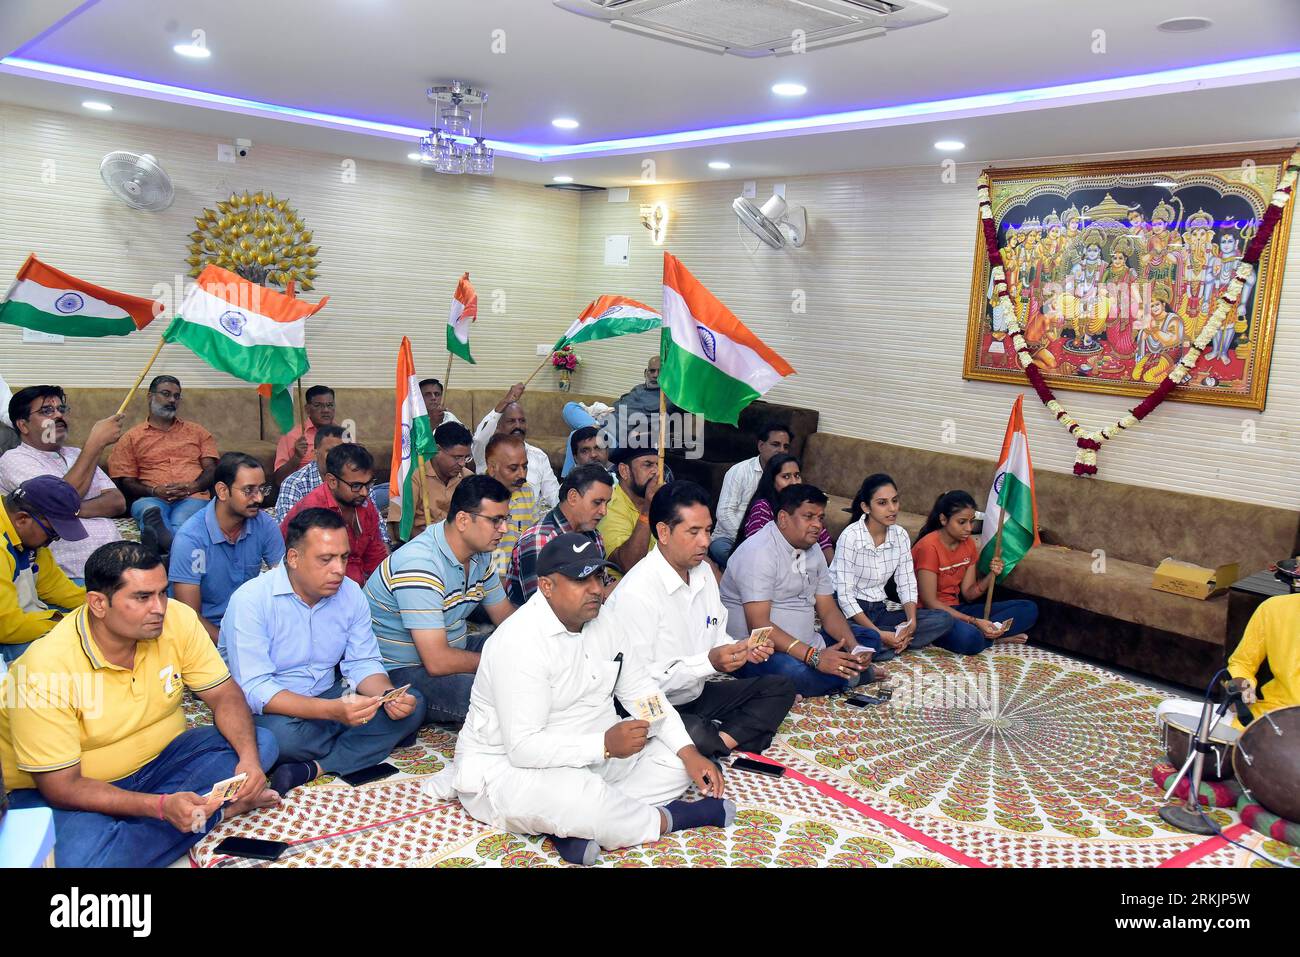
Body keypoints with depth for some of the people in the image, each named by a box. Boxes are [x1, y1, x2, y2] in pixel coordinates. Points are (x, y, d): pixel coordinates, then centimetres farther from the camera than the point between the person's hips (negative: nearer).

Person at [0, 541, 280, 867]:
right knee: (80, 857, -36)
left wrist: (250, 758, -26)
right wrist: (163, 806, -37)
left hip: (160, 758, 4)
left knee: (260, 743, -16)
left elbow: (224, 695, -6)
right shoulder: (45, 668, -26)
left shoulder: (177, 619, -15)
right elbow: (62, 786, -24)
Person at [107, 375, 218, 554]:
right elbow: (126, 482, 13)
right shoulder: (131, 437, 22)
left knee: (181, 521, -36)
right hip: (152, 498, -1)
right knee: (149, 509, -40)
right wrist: (154, 491, -7)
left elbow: (212, 469, 15)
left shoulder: (198, 432, 26)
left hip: (193, 497, 1)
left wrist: (192, 486, -6)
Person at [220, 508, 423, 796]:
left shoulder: (351, 593, -1)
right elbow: (255, 690, -26)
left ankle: (310, 769, -24)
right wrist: (332, 710, -39)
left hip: (329, 700, 5)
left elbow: (363, 663, 2)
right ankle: (366, 752, -8)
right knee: (282, 734, -39)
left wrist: (389, 695, -23)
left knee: (412, 705, -14)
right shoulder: (251, 600, -20)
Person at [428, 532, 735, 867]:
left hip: (590, 756, 9)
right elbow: (523, 748, -29)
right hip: (508, 765, -9)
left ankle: (574, 826, -18)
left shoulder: (602, 624, 1)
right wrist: (605, 745, -37)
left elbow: (643, 692, 7)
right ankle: (665, 819, -9)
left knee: (675, 760, -3)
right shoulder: (520, 642, -24)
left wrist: (689, 752, -5)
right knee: (576, 797, -39)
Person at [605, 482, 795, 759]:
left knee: (781, 687, 2)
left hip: (697, 694, 9)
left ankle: (723, 741, -15)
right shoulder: (636, 593, -22)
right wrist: (709, 662, -27)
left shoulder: (704, 572, 6)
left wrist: (742, 648, -7)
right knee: (697, 735, -38)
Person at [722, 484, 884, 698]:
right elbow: (759, 625, -26)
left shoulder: (813, 550, 11)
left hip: (806, 644, 8)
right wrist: (814, 657, -32)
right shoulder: (758, 552, -19)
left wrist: (855, 648, -10)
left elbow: (828, 611, 10)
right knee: (796, 674, -35)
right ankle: (850, 673, -12)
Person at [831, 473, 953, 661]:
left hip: (878, 610, 7)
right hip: (847, 611, -6)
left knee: (944, 620, -12)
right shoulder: (851, 536, -17)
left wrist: (911, 623, -15)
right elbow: (845, 595, -19)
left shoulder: (900, 535, 2)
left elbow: (907, 584, 4)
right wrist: (879, 634, -24)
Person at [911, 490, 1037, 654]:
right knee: (969, 638, -40)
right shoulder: (929, 547, -18)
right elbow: (929, 602, -20)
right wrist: (974, 621, -25)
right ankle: (992, 638, -10)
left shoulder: (968, 544, 6)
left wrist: (991, 575, -14)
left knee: (1029, 609, -1)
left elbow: (968, 594, 5)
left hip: (956, 609, 8)